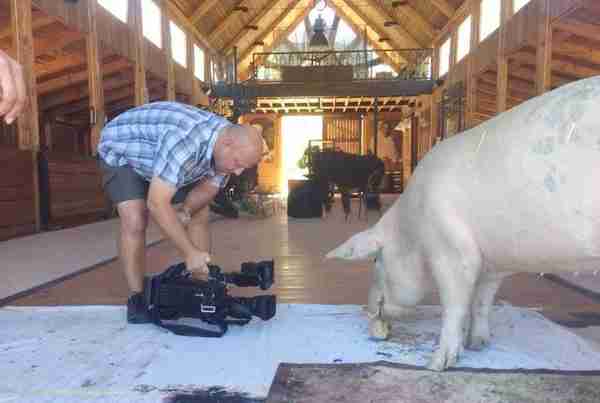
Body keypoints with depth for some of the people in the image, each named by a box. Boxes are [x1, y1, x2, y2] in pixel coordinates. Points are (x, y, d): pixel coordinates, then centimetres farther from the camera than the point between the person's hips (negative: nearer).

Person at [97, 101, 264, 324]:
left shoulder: (227, 145, -19)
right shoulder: (185, 141, -44)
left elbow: (209, 187, -6)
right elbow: (157, 204, -44)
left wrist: (186, 211, -26)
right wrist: (190, 253, -42)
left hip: (164, 157, 6)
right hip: (121, 153, -6)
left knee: (200, 215, -3)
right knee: (135, 221, -22)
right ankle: (137, 298, -4)